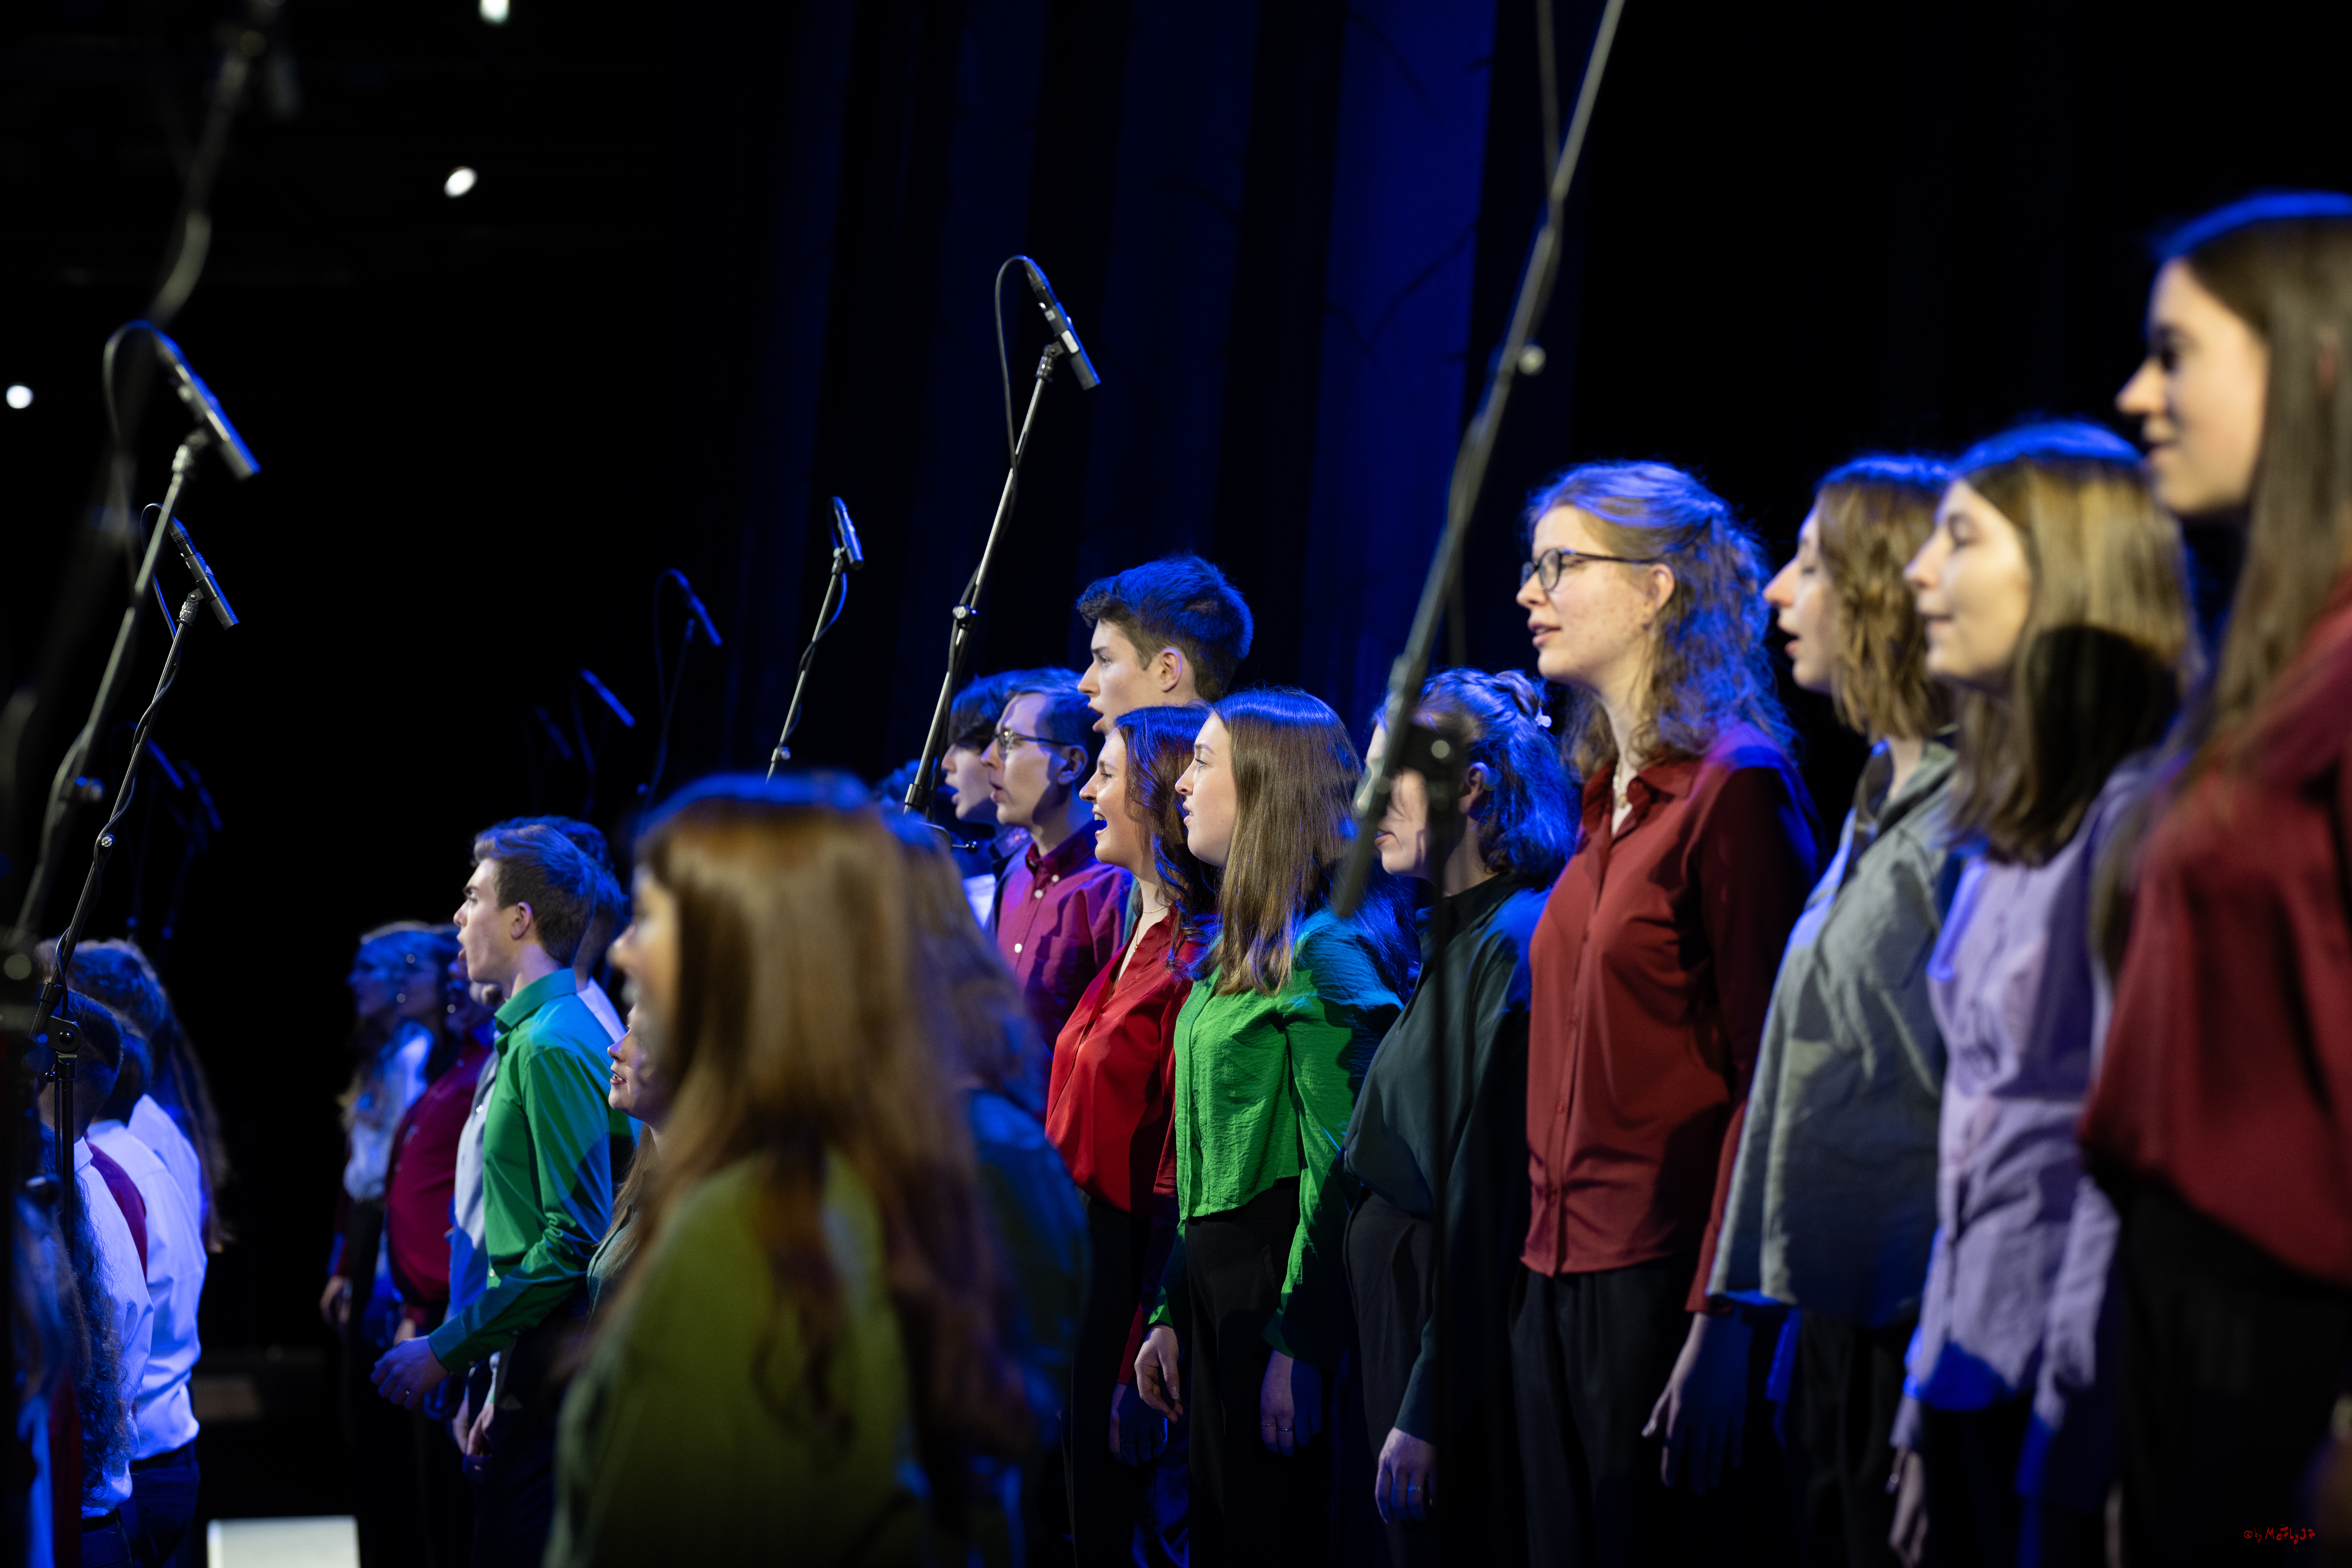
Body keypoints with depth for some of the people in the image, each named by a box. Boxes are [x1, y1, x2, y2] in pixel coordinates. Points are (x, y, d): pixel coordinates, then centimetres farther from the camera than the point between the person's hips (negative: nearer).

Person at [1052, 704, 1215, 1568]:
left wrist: (1143, 1369, -21)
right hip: (1075, 1258, 9)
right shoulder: (1144, 942, 13)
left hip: (1129, 1263, -9)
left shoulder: (1195, 961, -17)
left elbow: (1180, 1174, -20)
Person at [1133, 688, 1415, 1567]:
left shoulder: (1326, 950, -13)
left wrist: (1297, 1345, -21)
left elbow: (1337, 1168, -18)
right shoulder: (1238, 951, 15)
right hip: (1212, 1279, 9)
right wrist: (1171, 1313, 14)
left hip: (1278, 1283, -9)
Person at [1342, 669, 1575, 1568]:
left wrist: (1427, 1411, -20)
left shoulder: (1513, 945, -14)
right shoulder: (1454, 942, 14)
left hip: (1463, 1340, -9)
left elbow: (1486, 1193, -19)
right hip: (1401, 1308, 9)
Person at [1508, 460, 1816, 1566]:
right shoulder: (1608, 796, 15)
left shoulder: (1733, 789, -10)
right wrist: (1544, 1253, 12)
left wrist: (1724, 1321, -20)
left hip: (1663, 1276, -8)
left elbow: (1767, 1078, -15)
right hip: (1560, 1277, 8)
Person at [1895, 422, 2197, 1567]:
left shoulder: (2141, 812, -13)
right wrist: (1926, 1402, 15)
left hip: (2067, 1383, -8)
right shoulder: (2007, 826, 14)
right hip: (1974, 1364, 8)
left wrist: (2072, 1437, -20)